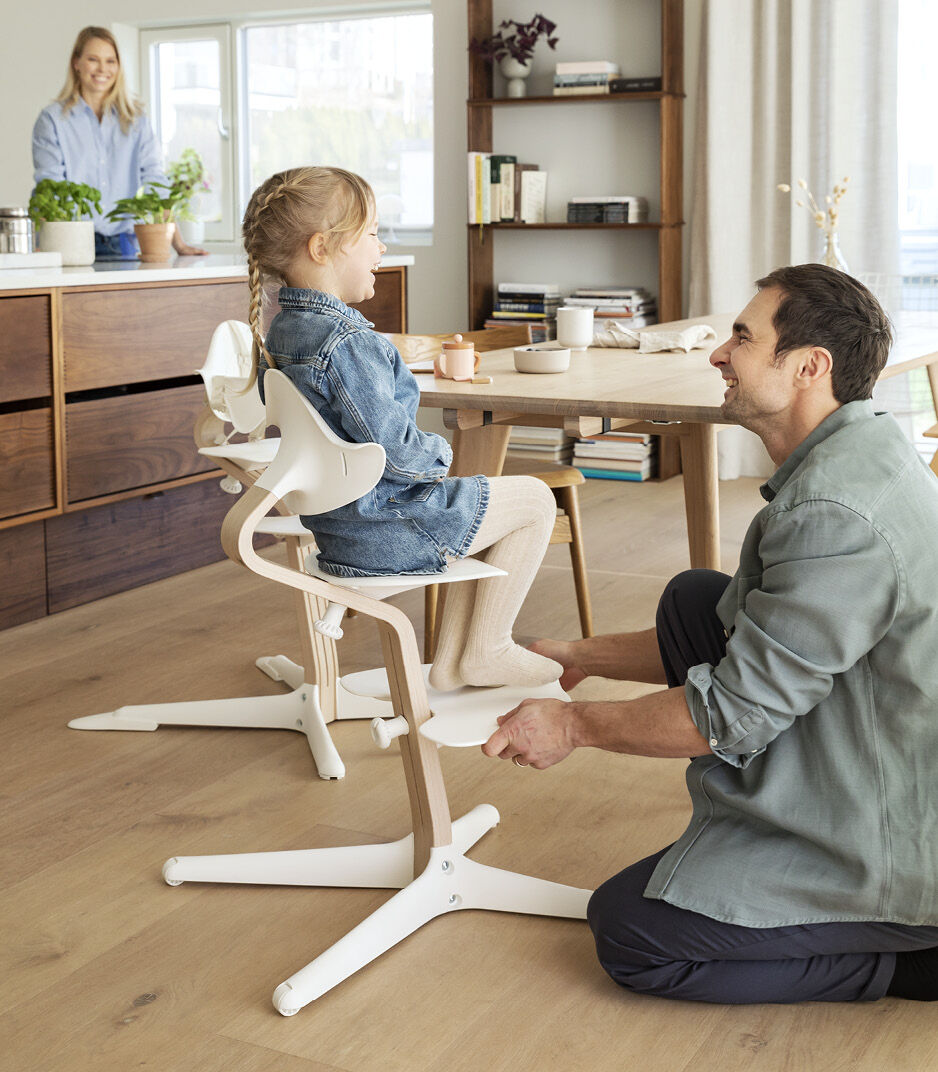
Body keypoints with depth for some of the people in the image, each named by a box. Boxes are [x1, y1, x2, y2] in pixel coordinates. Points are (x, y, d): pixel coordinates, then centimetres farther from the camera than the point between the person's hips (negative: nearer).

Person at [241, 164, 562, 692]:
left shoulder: (281, 332, 5)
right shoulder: (347, 342, -27)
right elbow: (396, 452, -28)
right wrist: (439, 452, -7)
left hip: (334, 523, 10)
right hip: (383, 531, -10)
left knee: (480, 505, 29)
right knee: (535, 499, 6)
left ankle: (452, 661, 26)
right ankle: (487, 652, 13)